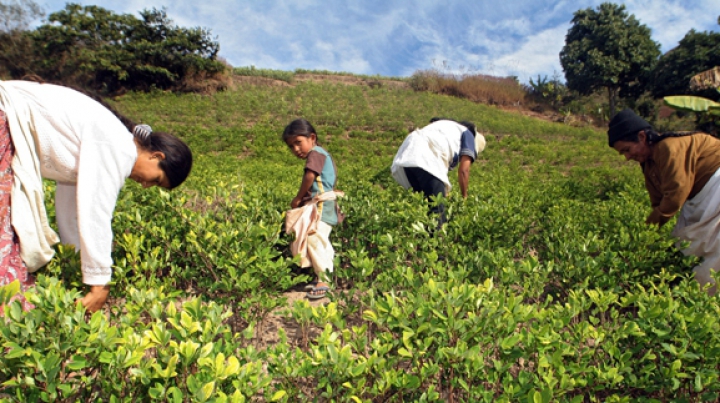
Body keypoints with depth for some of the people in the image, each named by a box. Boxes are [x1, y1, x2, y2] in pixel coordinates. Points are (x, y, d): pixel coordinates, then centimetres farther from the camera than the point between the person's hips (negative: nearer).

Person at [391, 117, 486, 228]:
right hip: (425, 160, -8)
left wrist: (444, 194, 38)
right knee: (437, 211, -6)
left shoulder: (447, 129, 39)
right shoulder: (469, 135, 20)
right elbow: (463, 170, 8)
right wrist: (464, 196, 20)